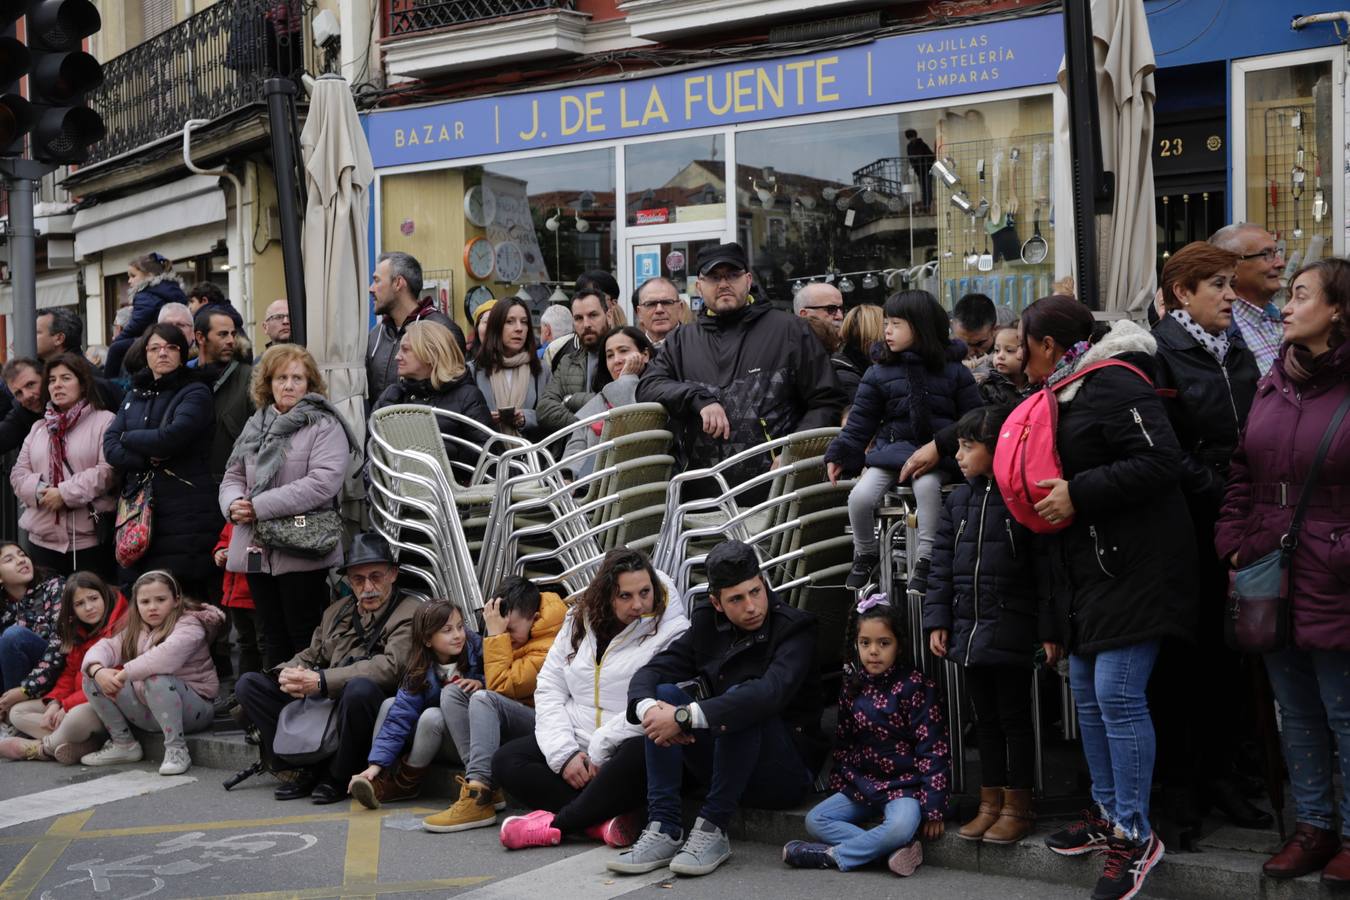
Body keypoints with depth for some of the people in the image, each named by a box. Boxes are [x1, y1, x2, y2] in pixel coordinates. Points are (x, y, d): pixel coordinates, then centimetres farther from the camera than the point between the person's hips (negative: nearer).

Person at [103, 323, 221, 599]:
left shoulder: (195, 393, 1)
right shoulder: (135, 396, 19)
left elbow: (172, 437, -15)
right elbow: (110, 447, 7)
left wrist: (128, 438, 2)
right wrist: (147, 458, -10)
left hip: (184, 514, -5)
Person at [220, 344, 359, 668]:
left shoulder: (324, 426, -6)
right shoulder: (255, 425, 16)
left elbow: (323, 482, -18)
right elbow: (233, 476, 18)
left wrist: (260, 507, -18)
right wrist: (234, 504, -7)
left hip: (302, 552, -6)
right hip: (257, 550, 6)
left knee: (305, 638, -2)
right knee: (272, 639, 13)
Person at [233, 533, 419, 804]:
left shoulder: (409, 614, -2)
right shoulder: (337, 611, 22)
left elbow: (391, 667, -18)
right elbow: (311, 655, 22)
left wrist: (321, 681, -23)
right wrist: (288, 674, -5)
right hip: (320, 707, 7)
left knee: (360, 688, -40)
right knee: (247, 685, -3)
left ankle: (339, 777, -14)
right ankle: (312, 768, -7)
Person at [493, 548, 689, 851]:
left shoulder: (672, 633, -8)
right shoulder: (579, 621, 9)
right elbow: (549, 689, 6)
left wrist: (600, 750, -19)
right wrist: (565, 753, -8)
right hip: (575, 743, 5)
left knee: (638, 756, -39)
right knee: (505, 761, -15)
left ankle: (556, 823, -27)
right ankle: (603, 819, -28)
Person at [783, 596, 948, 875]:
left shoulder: (915, 686, -12)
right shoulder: (852, 687, 6)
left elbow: (933, 749, -13)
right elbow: (843, 743, 15)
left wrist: (932, 807, -17)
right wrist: (838, 786, 9)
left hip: (904, 783, -6)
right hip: (863, 783, 6)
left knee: (901, 827, -35)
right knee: (815, 820, -11)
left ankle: (833, 856, -18)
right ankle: (893, 850, -22)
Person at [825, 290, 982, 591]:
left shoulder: (954, 371, 3)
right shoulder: (880, 372, 6)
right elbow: (860, 420, 8)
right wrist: (839, 456, 1)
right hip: (892, 448, 2)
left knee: (927, 485, -35)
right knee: (860, 496, -20)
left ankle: (925, 560, -19)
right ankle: (864, 554, 9)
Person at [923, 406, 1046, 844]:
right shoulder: (959, 500, 9)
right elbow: (942, 565, 11)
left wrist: (1048, 629, -14)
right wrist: (937, 619, 5)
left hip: (1012, 631, -6)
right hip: (968, 631, 6)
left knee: (1014, 717, 5)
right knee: (985, 719, 14)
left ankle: (1017, 806, 14)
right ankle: (990, 803, 23)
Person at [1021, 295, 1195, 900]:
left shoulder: (1113, 386, -15)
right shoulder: (1066, 394, 15)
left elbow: (1161, 460, -24)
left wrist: (1077, 493, -22)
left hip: (1134, 565, -10)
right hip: (1086, 565, 10)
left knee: (1117, 695, -10)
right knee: (1087, 691, 14)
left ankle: (1134, 836, 0)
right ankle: (1107, 814, 27)